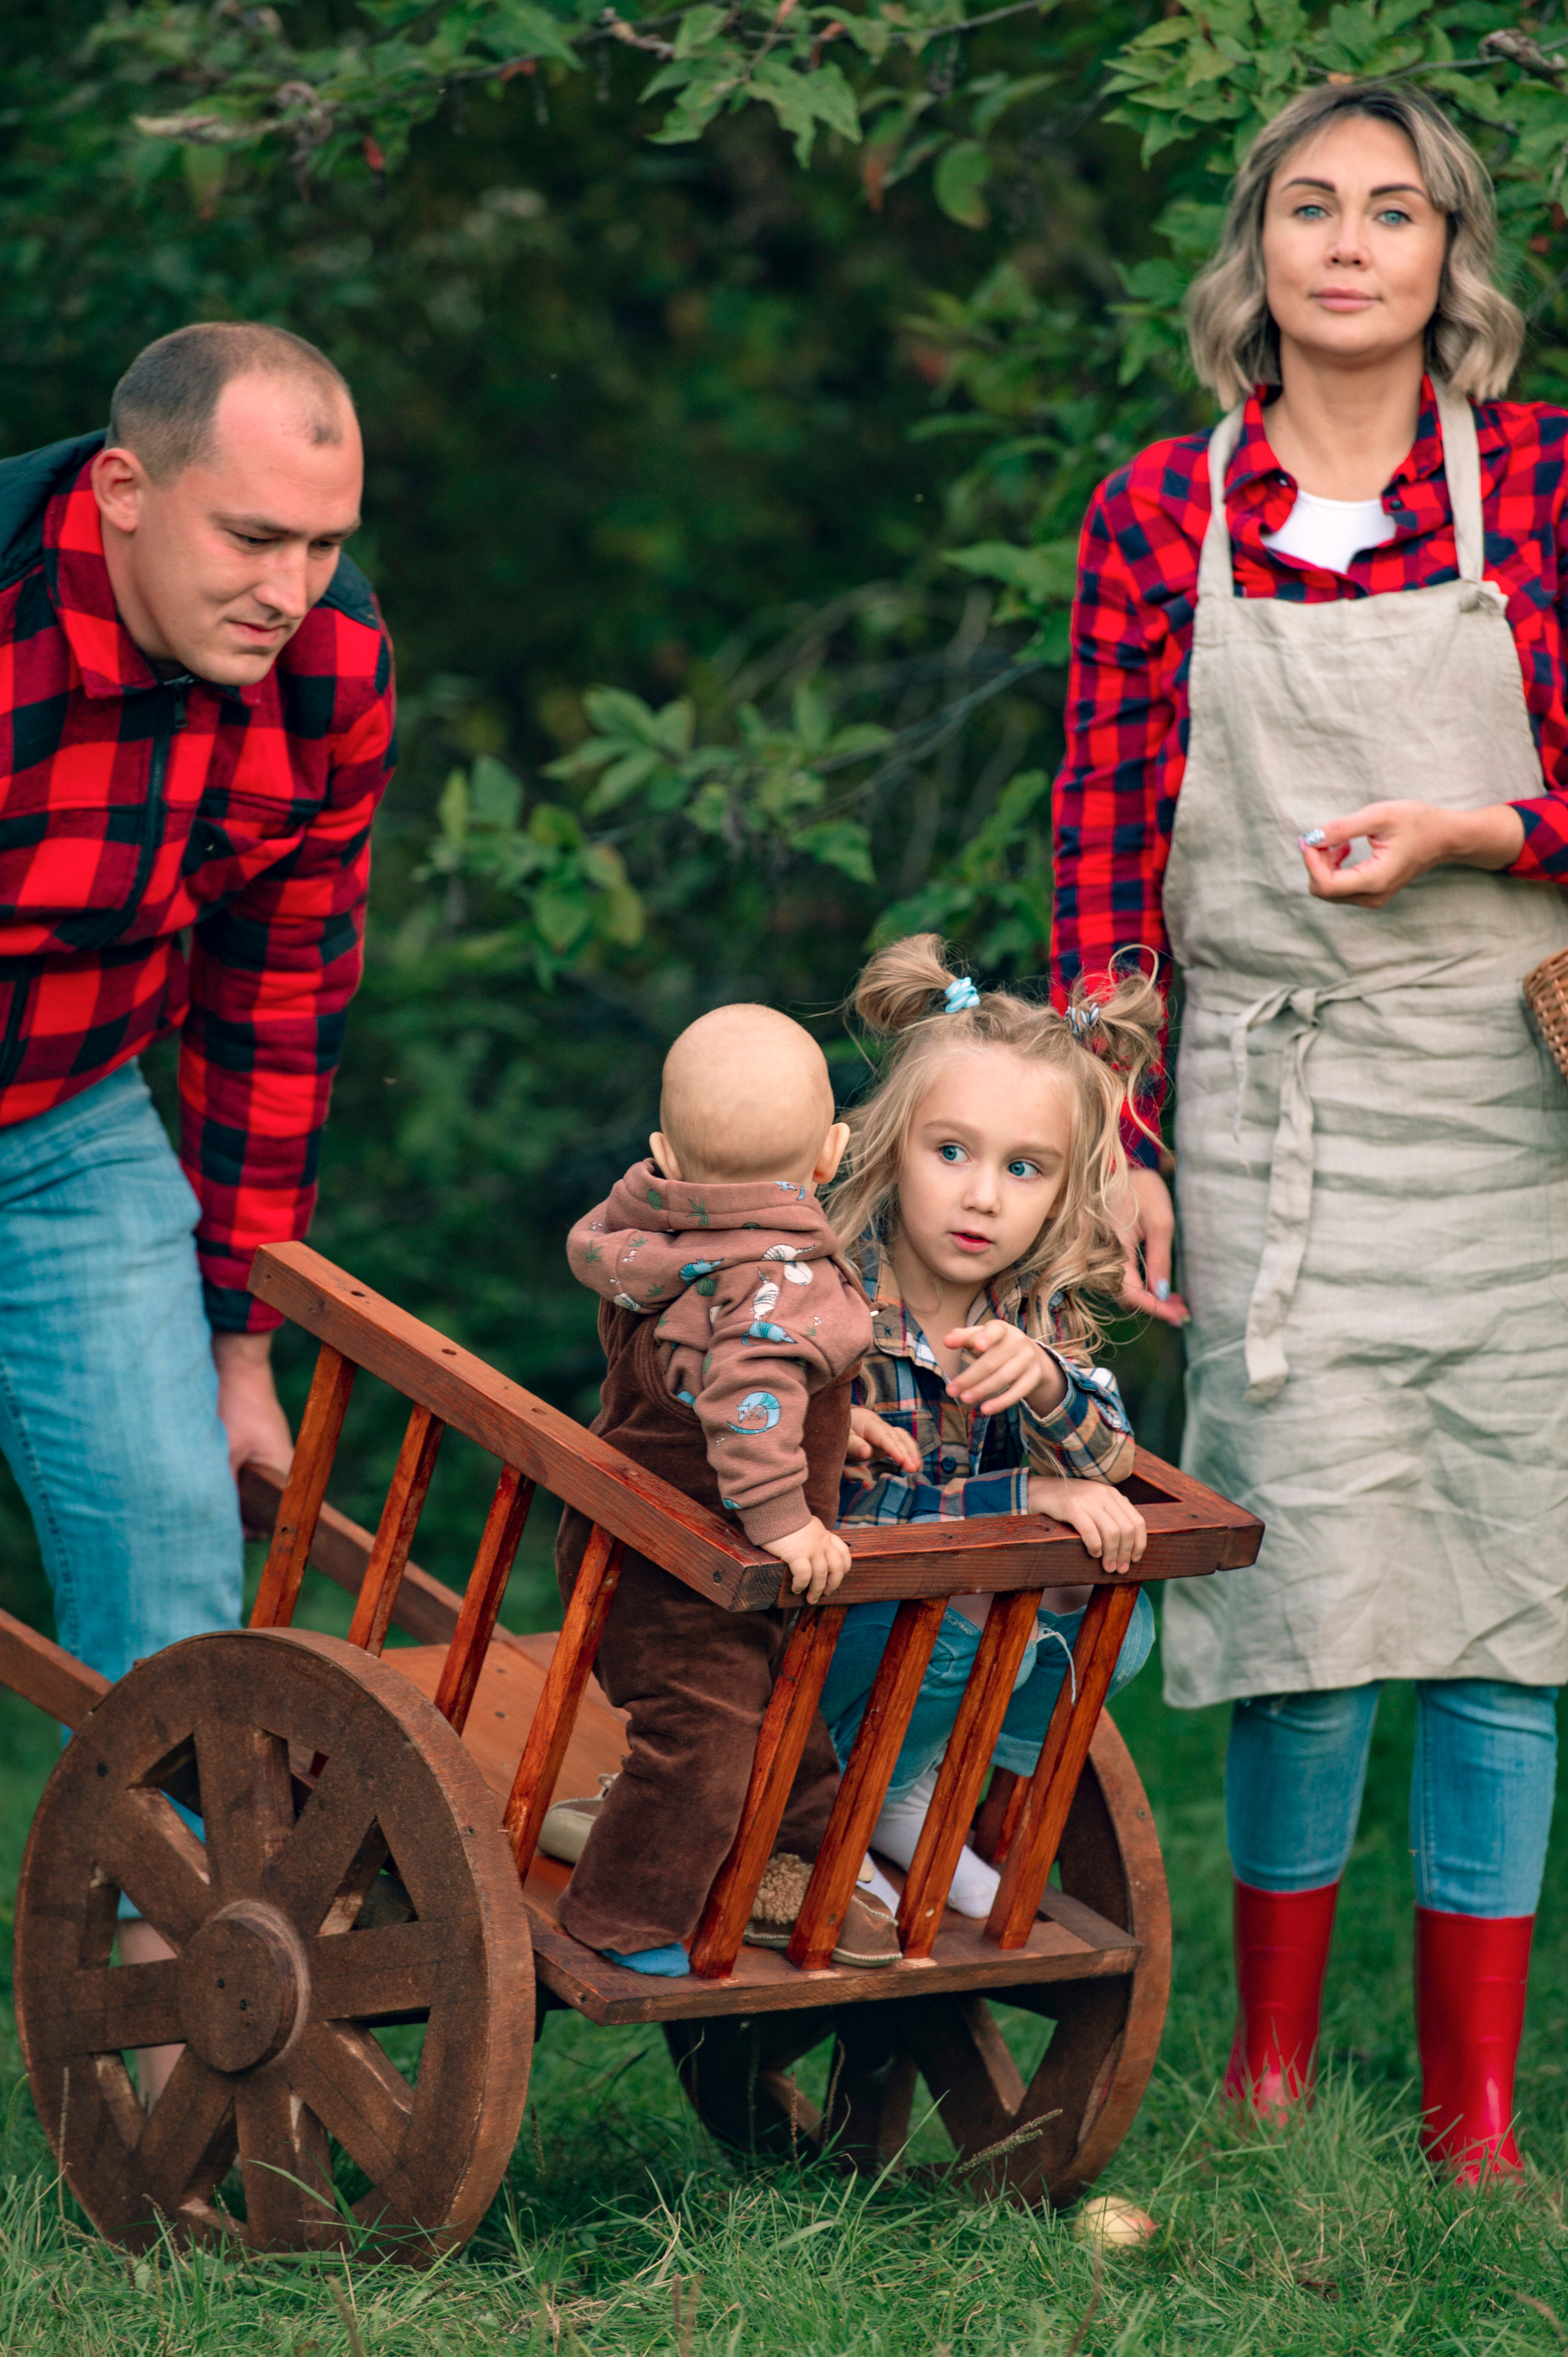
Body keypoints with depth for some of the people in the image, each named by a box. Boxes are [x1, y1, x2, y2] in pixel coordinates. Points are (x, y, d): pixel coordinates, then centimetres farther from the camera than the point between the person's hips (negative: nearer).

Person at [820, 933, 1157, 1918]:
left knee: (1115, 1622, -7)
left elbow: (1107, 1461, -13)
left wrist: (1042, 1382, -36)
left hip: (956, 1606, 6)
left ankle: (912, 1789, 9)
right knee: (974, 1619, -28)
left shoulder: (1041, 1311, -3)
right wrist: (1024, 1498, -29)